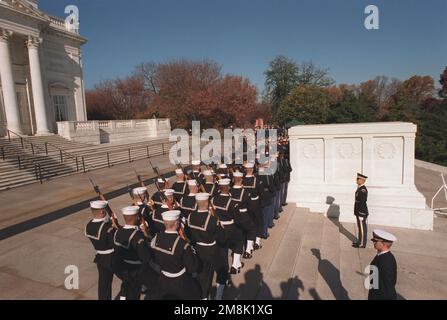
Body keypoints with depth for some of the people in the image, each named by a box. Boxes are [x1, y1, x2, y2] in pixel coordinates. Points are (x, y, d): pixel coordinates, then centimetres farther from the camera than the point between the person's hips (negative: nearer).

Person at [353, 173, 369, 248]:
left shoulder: (363, 190, -20)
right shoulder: (359, 188, 10)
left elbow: (362, 202, -23)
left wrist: (361, 213, -23)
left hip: (361, 212, -10)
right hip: (358, 212, 10)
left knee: (362, 228, 1)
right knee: (360, 227, 17)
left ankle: (362, 244, 10)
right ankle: (360, 241, 27)